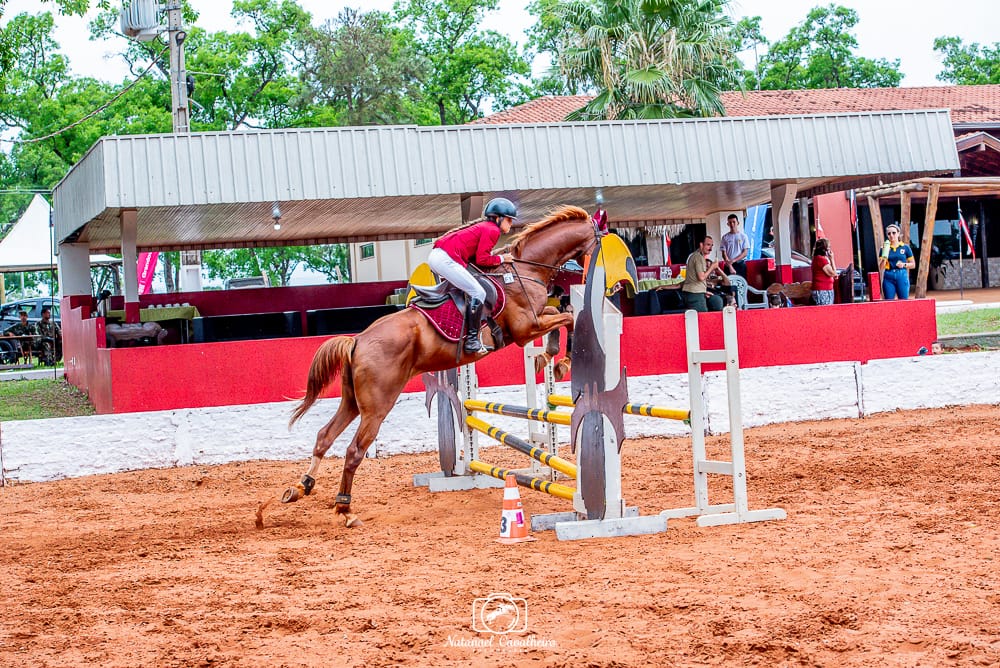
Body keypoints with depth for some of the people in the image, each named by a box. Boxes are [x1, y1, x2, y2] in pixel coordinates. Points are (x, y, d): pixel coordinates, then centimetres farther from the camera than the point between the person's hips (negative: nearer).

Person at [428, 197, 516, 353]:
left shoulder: (483, 227, 25)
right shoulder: (492, 230, -4)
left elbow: (475, 255, 16)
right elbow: (482, 259, -11)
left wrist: (499, 257, 13)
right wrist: (501, 259, 3)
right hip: (446, 259, -11)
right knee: (478, 293, -10)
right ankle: (472, 341, -13)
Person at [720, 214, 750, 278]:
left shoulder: (743, 236, 3)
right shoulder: (725, 237, 5)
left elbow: (745, 253, -2)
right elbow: (724, 253, 1)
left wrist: (733, 260, -15)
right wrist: (730, 266, -13)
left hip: (741, 264, -1)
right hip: (728, 265, 1)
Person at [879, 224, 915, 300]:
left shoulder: (905, 247, 6)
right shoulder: (884, 248, 8)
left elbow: (913, 264, 10)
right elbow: (881, 266, 1)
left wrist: (904, 264, -8)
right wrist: (885, 255, -11)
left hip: (902, 276, -1)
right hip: (889, 277, 1)